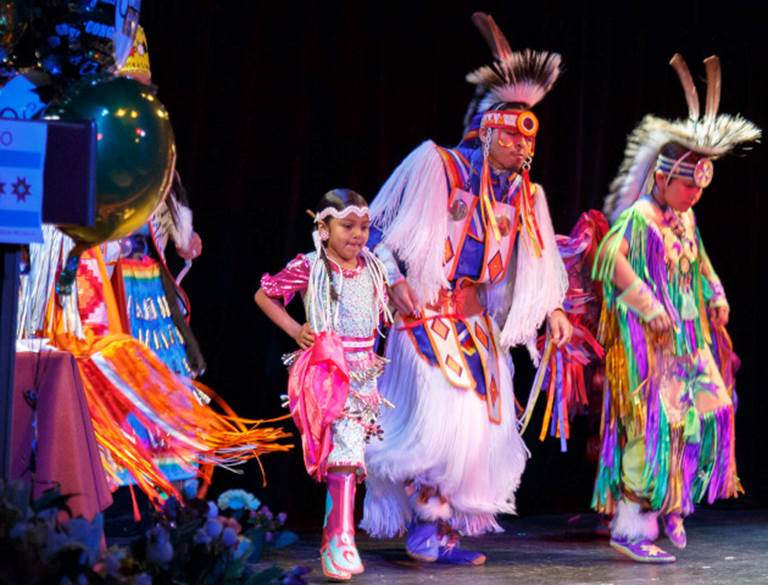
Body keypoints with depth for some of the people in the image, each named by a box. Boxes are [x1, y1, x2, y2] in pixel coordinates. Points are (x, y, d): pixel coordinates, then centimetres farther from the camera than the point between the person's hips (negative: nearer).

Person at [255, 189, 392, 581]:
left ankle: (333, 541, 17)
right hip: (327, 371, -5)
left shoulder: (373, 269, 8)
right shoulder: (309, 268, -6)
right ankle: (343, 542, -16)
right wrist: (294, 330, -3)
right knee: (346, 450, -16)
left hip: (364, 371, 5)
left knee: (346, 455, 8)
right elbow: (263, 295, 4)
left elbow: (381, 313, 27)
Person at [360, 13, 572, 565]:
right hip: (426, 315, -6)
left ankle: (446, 533, 13)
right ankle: (428, 523, -3)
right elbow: (377, 229, -3)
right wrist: (395, 280, -13)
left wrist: (554, 308, 7)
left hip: (477, 323, 7)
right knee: (438, 419, -19)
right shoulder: (436, 167, -7)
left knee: (483, 427, 3)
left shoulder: (524, 195, 10)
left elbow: (538, 263, 20)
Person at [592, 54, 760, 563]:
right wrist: (647, 304, -30)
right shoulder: (639, 217, -14)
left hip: (688, 336, 9)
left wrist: (716, 295, 16)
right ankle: (632, 526, -10)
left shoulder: (685, 220, 13)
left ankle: (673, 504, 21)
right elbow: (611, 256, -30)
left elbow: (699, 260, 31)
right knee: (653, 424, -12)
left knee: (707, 412, 7)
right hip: (646, 338, -9)